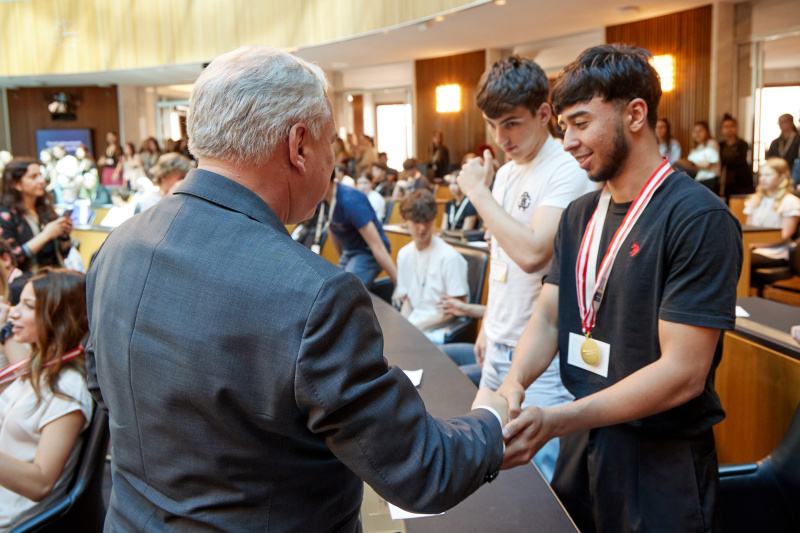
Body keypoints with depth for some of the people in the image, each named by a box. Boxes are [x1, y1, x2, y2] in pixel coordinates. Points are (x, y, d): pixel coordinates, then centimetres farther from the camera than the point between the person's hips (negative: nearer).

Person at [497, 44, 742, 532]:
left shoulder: (699, 220, -19)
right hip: (581, 449, 7)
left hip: (662, 468, -6)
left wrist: (555, 422, -29)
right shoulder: (580, 216, 7)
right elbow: (548, 316, 4)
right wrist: (514, 383, -17)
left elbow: (683, 372, -23)